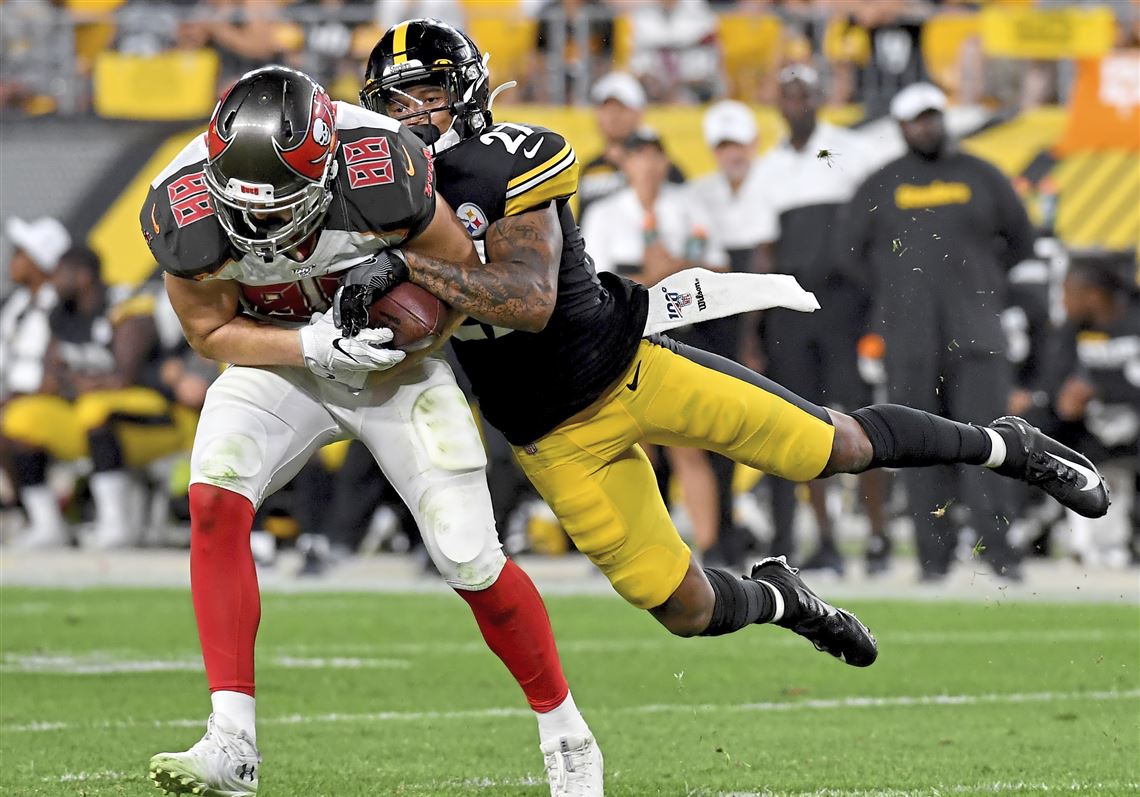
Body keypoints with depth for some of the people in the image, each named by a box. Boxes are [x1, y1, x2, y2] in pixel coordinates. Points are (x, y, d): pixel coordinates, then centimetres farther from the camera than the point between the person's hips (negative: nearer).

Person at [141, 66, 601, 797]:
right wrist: (313, 346, -26)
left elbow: (459, 271, -12)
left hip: (394, 359, -1)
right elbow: (213, 332, -11)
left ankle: (568, 738, 18)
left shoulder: (383, 173, -33)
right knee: (214, 499, -27)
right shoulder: (185, 210, -28)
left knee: (472, 563, -6)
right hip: (282, 357, 1)